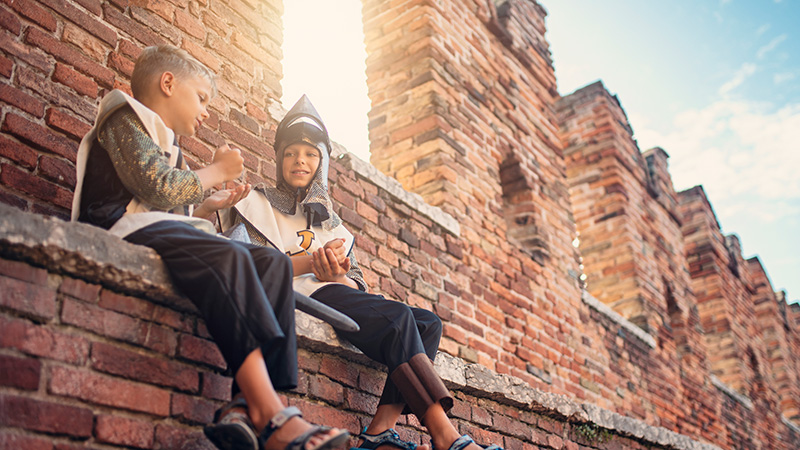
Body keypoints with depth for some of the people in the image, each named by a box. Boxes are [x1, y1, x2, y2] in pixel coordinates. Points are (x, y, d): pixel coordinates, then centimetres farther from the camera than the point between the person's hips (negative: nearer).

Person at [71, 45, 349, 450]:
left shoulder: (168, 147, 33)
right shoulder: (125, 117, 6)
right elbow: (157, 189, -11)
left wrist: (208, 206, 21)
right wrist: (216, 171, 1)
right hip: (127, 229, -9)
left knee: (272, 262, -13)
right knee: (229, 258, -35)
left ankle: (243, 405, -31)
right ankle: (272, 417, -42)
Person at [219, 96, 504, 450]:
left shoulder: (330, 223, 31)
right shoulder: (256, 204, 18)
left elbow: (358, 283, 15)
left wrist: (336, 275, -11)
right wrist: (309, 262, -15)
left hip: (336, 293, 6)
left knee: (428, 323, -18)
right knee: (396, 316, -30)